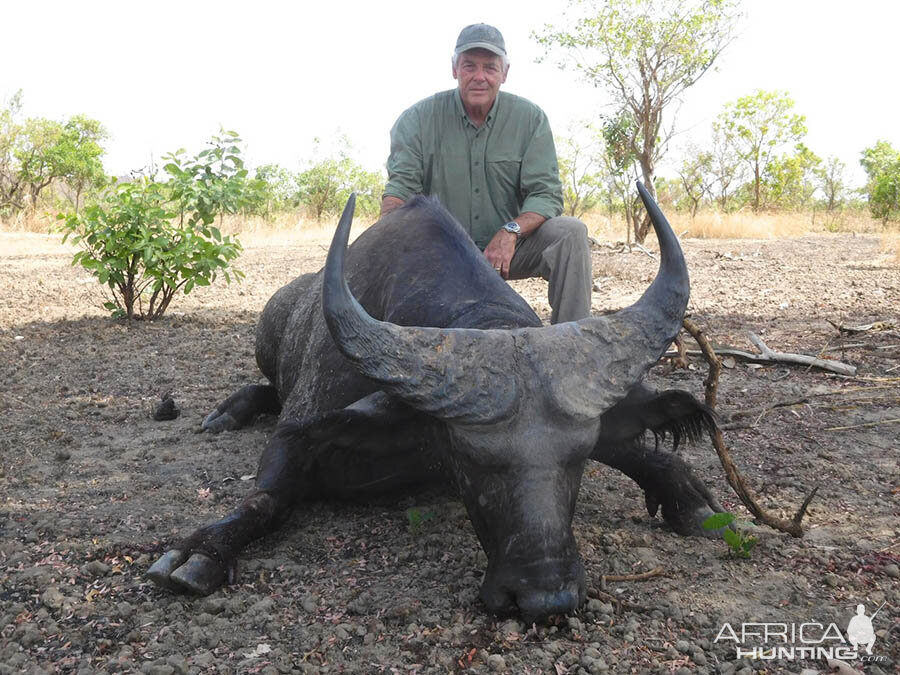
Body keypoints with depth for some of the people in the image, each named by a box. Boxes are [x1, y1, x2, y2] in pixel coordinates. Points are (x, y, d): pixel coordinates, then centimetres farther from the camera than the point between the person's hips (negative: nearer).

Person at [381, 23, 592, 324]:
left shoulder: (530, 118, 0)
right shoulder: (418, 119, -2)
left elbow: (546, 194, -7)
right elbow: (401, 188, -11)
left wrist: (511, 231, -27)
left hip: (507, 248, 2)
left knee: (571, 232, -22)